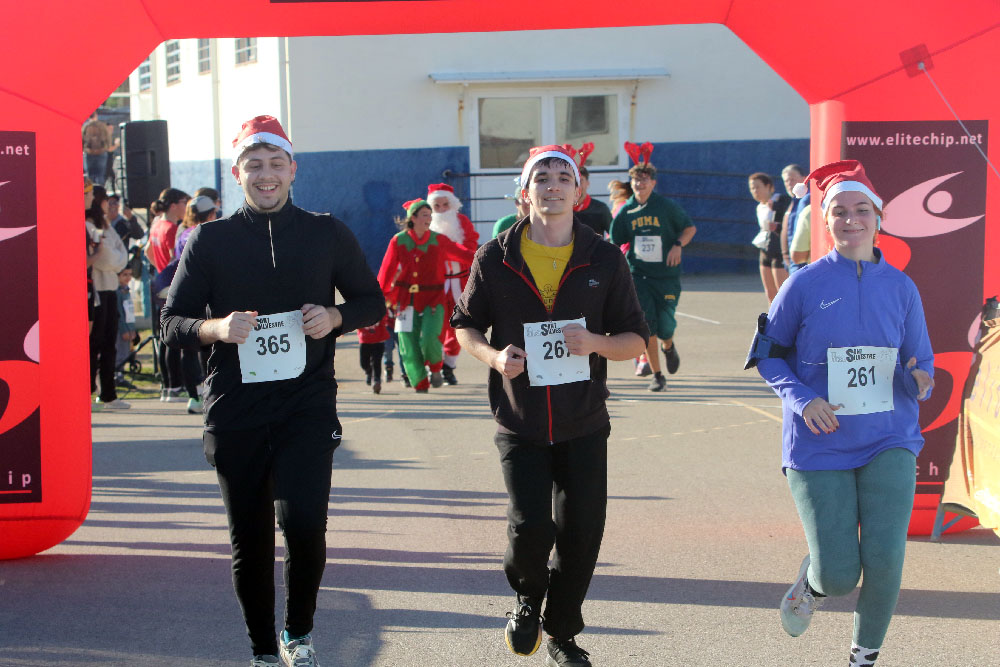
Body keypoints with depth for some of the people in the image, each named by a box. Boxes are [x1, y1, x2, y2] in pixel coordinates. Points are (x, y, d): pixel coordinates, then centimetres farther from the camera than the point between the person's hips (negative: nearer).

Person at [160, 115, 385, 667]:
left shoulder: (327, 234, 7)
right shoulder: (209, 239, 6)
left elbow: (372, 301, 14)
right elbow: (172, 321, 5)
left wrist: (335, 317, -8)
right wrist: (216, 328, -16)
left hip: (307, 401, -1)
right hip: (234, 409, 1)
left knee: (303, 521, -16)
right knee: (249, 539, 8)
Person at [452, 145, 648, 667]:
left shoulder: (604, 260, 1)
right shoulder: (495, 257, 0)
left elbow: (636, 339, 5)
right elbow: (466, 324, 10)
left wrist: (597, 343, -17)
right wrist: (493, 356, -11)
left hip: (584, 423, 1)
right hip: (519, 423, -1)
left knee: (582, 532, 3)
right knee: (530, 526, -14)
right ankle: (528, 596, 22)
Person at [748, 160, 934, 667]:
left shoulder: (900, 287, 3)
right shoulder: (805, 284, -4)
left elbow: (920, 365, 9)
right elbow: (768, 354, 4)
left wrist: (920, 381, -15)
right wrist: (802, 400, -12)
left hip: (889, 441, 2)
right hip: (819, 448, -2)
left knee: (884, 559, -13)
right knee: (839, 575, -6)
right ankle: (813, 581, 34)